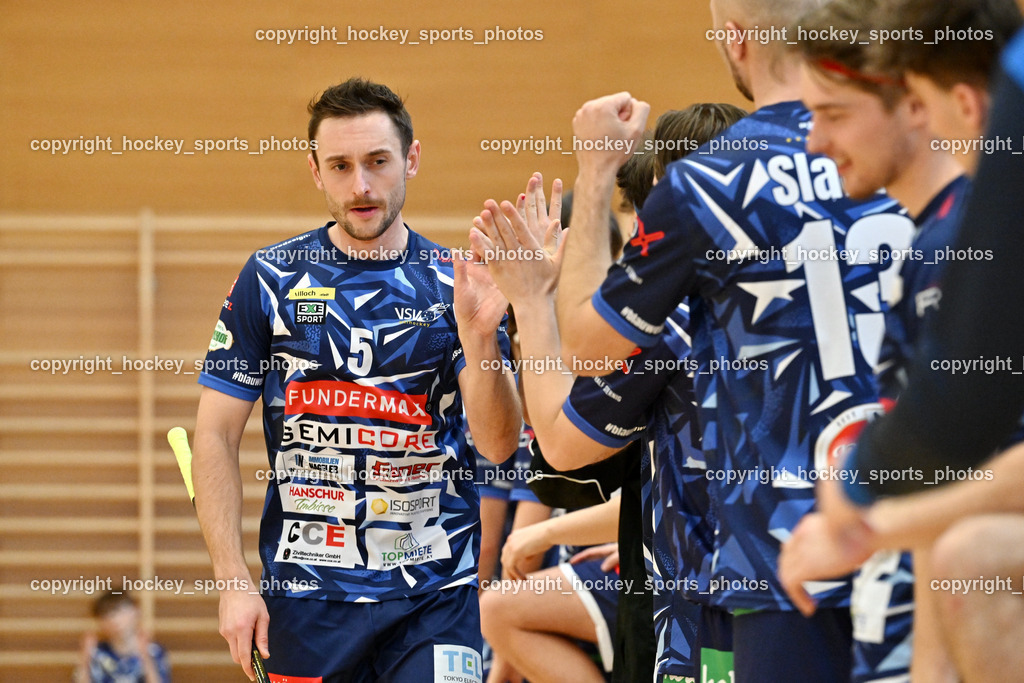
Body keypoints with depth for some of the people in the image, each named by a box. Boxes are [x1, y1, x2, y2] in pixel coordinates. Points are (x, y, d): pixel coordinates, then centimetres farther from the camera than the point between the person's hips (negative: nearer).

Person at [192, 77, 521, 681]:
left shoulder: (457, 287, 2)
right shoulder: (271, 280, 2)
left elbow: (499, 444, -6)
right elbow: (217, 436, 2)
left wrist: (480, 338, -24)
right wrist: (234, 582, -7)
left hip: (435, 593, 0)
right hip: (304, 593, 0)